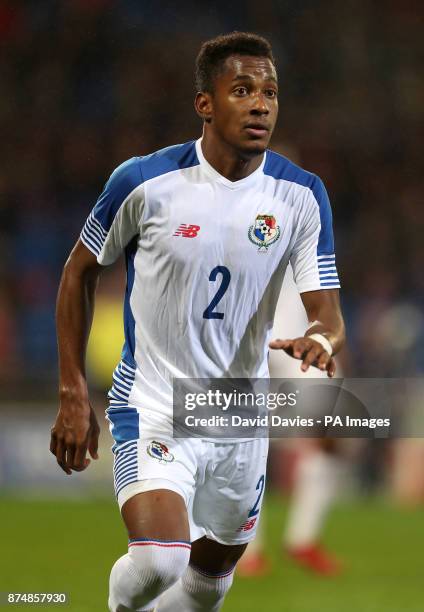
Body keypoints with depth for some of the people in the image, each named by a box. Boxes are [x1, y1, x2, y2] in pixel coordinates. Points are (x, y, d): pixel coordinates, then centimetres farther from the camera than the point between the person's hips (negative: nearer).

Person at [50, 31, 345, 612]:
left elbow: (328, 312, -10)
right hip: (151, 406, -4)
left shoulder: (303, 196, -7)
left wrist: (322, 339, -36)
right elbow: (80, 272, 1)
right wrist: (73, 396, -2)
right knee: (158, 563, -25)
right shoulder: (144, 182, -14)